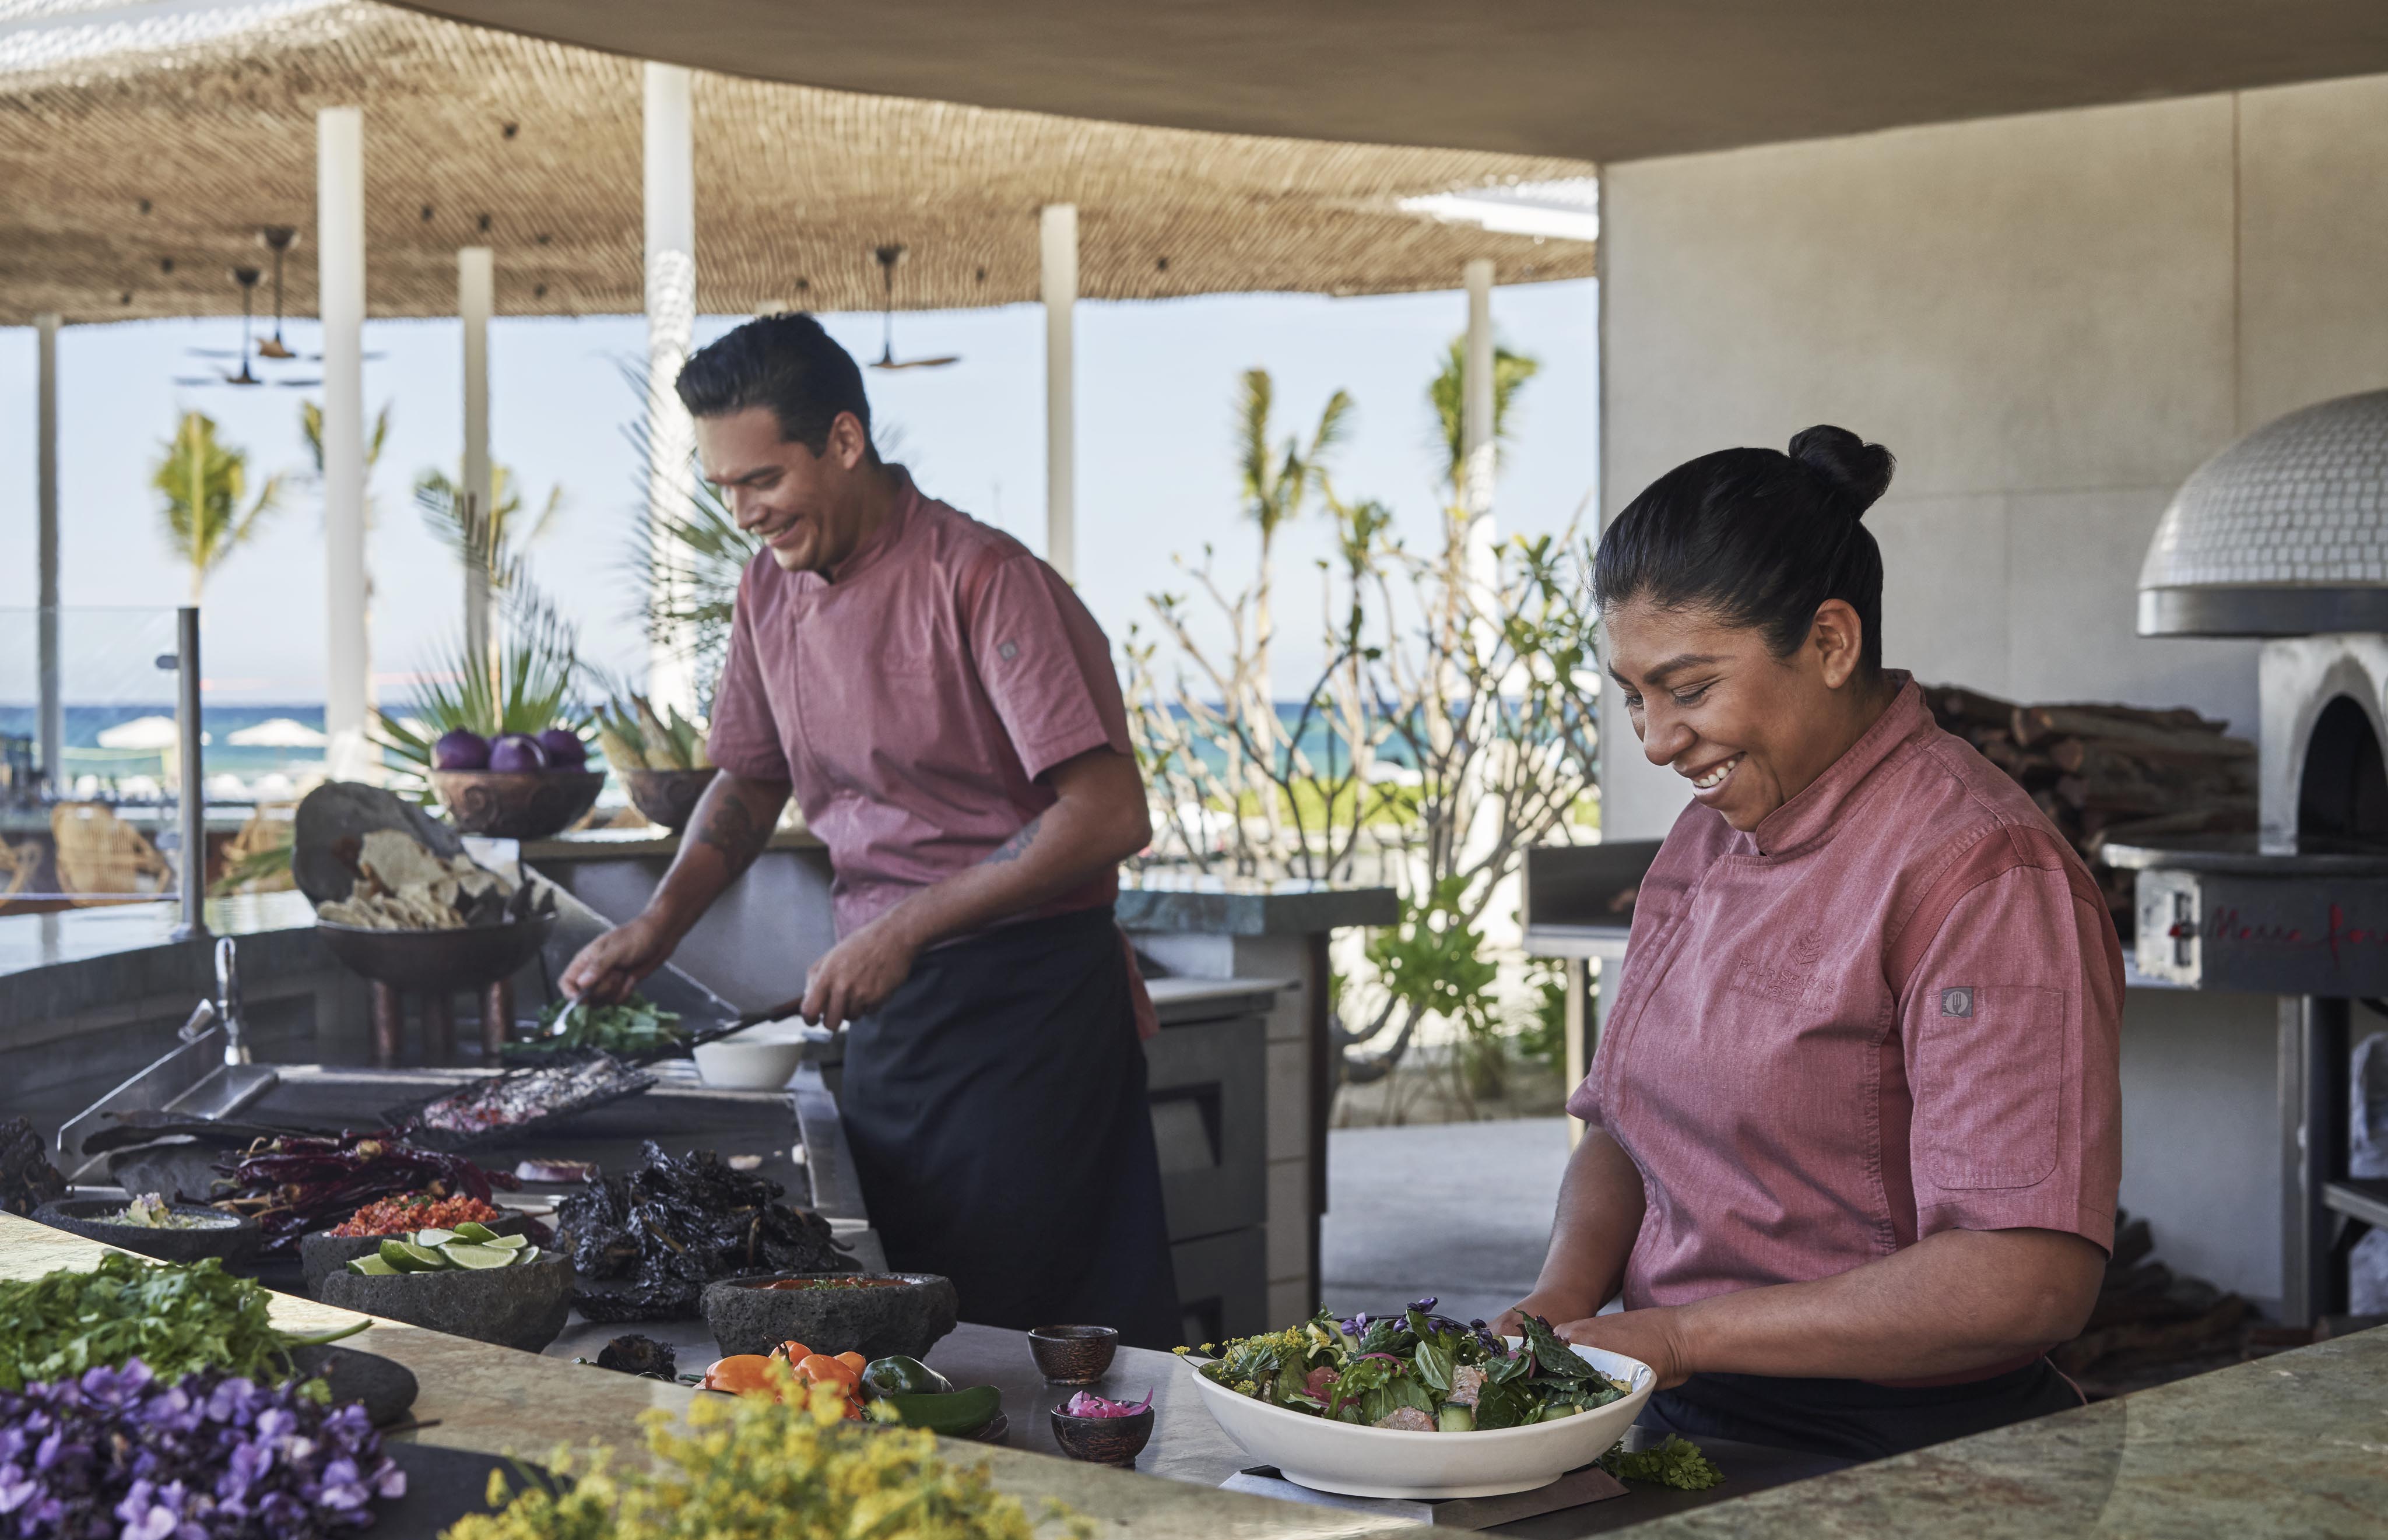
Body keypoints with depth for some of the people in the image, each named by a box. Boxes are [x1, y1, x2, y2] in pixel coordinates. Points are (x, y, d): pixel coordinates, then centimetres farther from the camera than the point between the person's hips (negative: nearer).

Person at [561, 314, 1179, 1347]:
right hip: (887, 1006, 7)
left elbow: (1109, 816, -21)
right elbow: (749, 781, 21)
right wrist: (658, 925, 5)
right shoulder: (771, 591, 7)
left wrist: (903, 931, -20)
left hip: (1027, 1001, -7)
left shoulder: (981, 581, -17)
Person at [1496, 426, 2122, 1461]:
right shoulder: (1704, 841, 13)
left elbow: (2030, 1281, -21)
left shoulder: (1978, 871, -14)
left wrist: (1678, 1336, -18)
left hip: (1894, 1455, -7)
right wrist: (1562, 1300, -1)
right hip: (1685, 1432, 7)